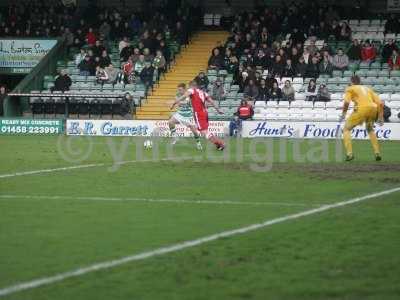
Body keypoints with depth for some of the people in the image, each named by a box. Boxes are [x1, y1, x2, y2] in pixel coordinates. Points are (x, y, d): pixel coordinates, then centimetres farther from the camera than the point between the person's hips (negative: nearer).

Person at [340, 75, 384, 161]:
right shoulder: (368, 89, 30)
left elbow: (347, 102, -2)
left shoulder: (350, 89, 18)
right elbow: (380, 103, 20)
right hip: (373, 108, 5)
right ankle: (377, 153, 22)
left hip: (362, 109, -5)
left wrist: (343, 114, 7)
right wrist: (380, 117, 24)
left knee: (346, 129, 12)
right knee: (370, 129, 32)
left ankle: (349, 154, -3)